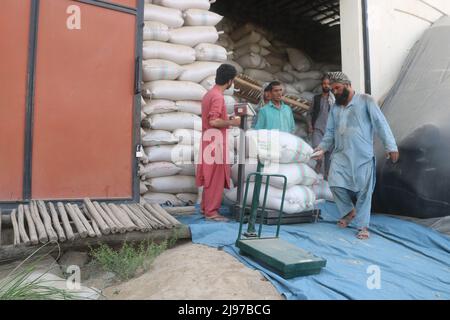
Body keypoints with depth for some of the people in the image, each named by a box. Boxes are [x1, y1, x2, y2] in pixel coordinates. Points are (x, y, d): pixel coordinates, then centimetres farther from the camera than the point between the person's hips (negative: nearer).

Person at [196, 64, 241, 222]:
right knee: (216, 178, -4)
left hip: (209, 140, 10)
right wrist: (231, 122, -13)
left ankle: (205, 207, 22)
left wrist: (227, 119, 16)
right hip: (216, 141, -10)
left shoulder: (209, 94, 14)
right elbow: (214, 121, -24)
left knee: (209, 176, 14)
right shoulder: (218, 96, -16)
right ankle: (211, 212, 2)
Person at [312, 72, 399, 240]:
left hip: (362, 156, -4)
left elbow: (380, 123, -7)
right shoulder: (335, 107, 13)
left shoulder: (365, 100, -2)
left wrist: (390, 146, -14)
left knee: (363, 191, 1)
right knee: (335, 184, -7)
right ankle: (349, 211, 21)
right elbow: (330, 131, 17)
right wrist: (323, 148, 3)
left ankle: (362, 226, 15)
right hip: (341, 155, 4)